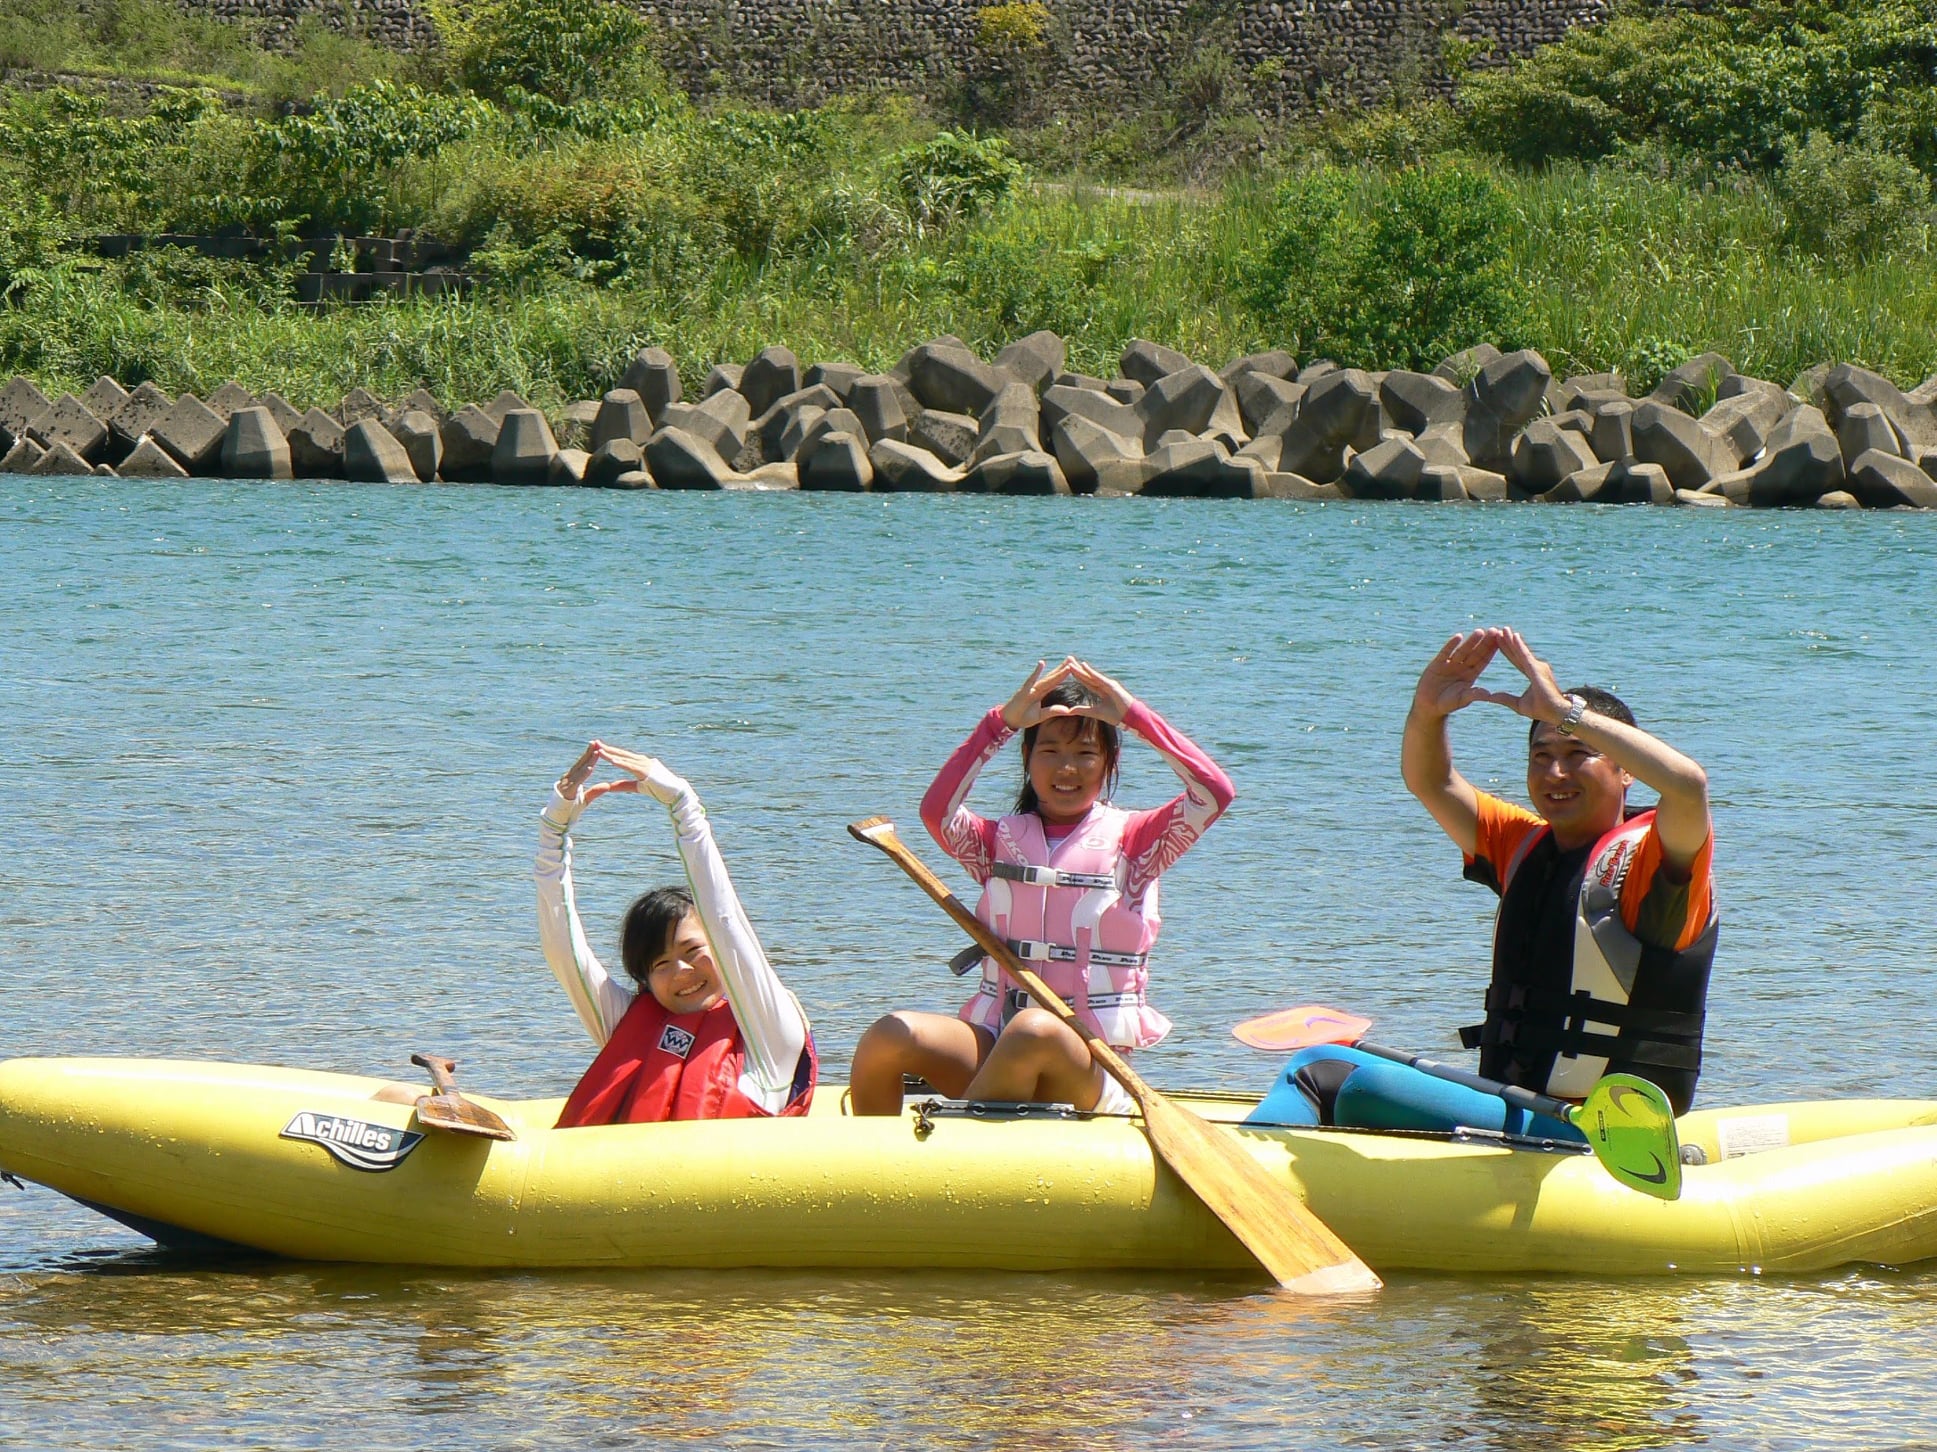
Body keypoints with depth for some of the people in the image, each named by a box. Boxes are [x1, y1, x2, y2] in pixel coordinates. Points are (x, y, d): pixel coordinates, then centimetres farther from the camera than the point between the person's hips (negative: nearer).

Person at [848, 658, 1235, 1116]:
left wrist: (1135, 715, -9)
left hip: (1089, 1066, -3)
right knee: (889, 1037, -26)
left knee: (1034, 1030, -39)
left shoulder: (1131, 839, 7)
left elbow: (1216, 793, -9)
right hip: (994, 1041, 3)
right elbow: (937, 811, -9)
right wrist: (1002, 721, -11)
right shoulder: (1001, 839, 13)